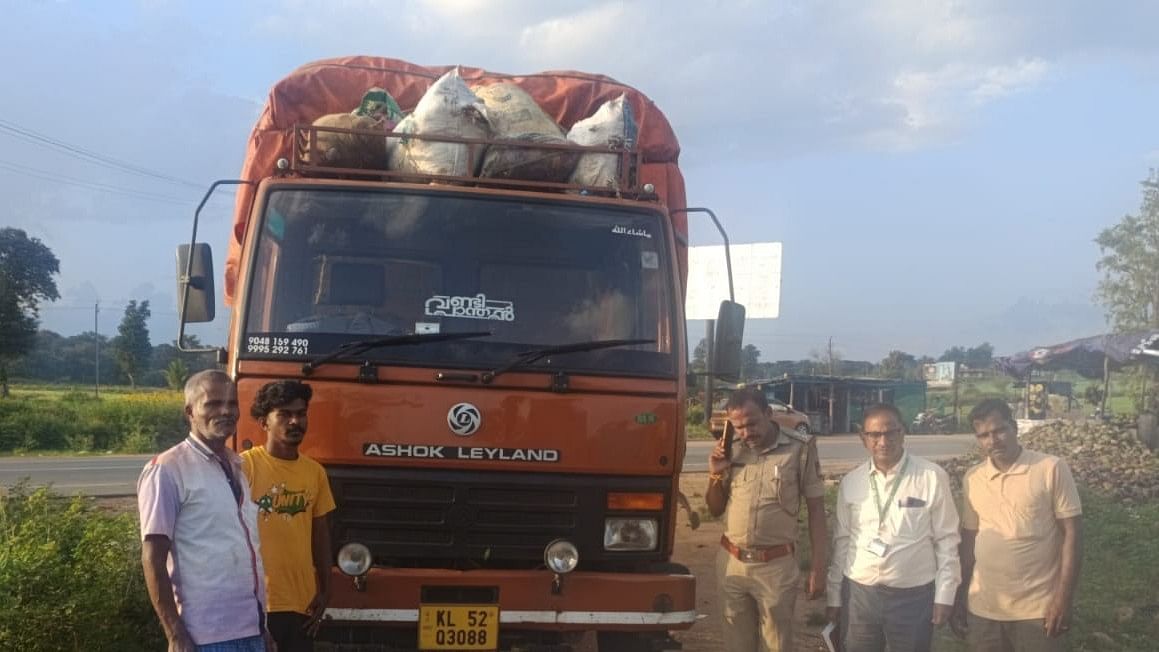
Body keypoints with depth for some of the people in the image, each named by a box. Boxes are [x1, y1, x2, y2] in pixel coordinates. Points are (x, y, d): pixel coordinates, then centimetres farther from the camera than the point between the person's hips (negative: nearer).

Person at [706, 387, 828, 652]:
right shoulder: (731, 450, 2)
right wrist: (716, 474, -5)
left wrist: (818, 567, -6)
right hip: (731, 563, 4)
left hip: (777, 566, -4)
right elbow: (715, 509, 12)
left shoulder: (801, 448, -9)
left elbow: (816, 509, -3)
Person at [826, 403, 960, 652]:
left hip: (913, 596, -2)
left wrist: (945, 594, -4)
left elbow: (946, 540, -2)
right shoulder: (850, 482, 3)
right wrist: (834, 596, 9)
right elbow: (842, 542, 8)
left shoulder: (933, 477, -6)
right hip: (857, 593, 3)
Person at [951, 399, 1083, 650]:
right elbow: (969, 539, 10)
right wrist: (960, 597, 9)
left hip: (1038, 608, -3)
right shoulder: (972, 478, 4)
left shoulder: (1051, 469, -7)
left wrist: (1063, 598, -11)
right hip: (983, 607, 4)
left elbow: (1072, 533, -7)